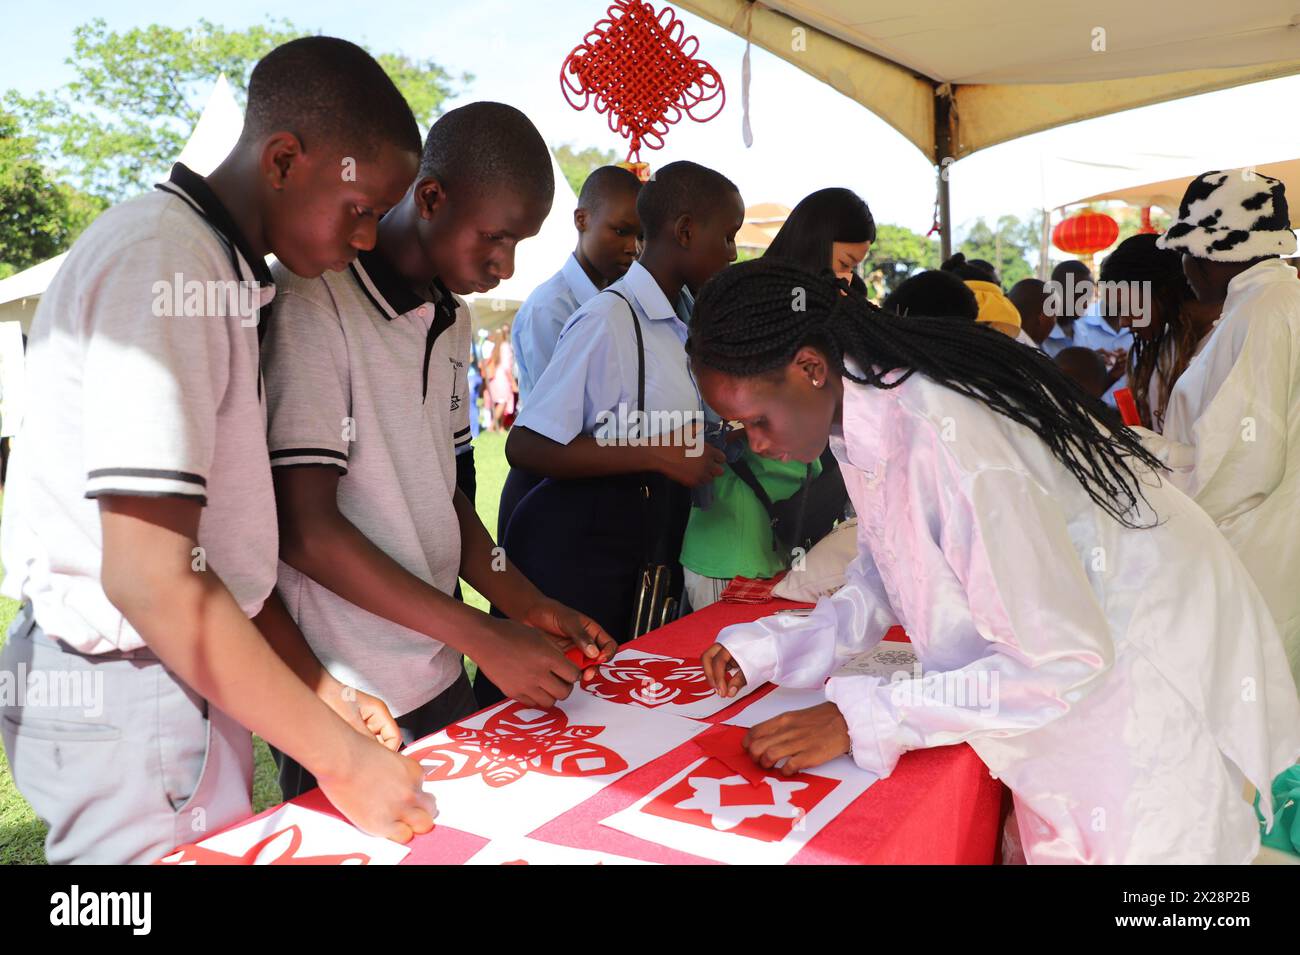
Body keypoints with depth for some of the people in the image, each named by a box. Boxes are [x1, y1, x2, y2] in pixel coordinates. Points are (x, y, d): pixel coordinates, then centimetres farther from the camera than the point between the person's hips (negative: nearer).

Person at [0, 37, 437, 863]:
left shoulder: (222, 269, 10)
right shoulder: (164, 262, -19)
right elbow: (150, 576, -26)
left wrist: (322, 689, 7)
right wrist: (342, 757, -19)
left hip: (190, 674, 9)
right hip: (124, 694, -9)